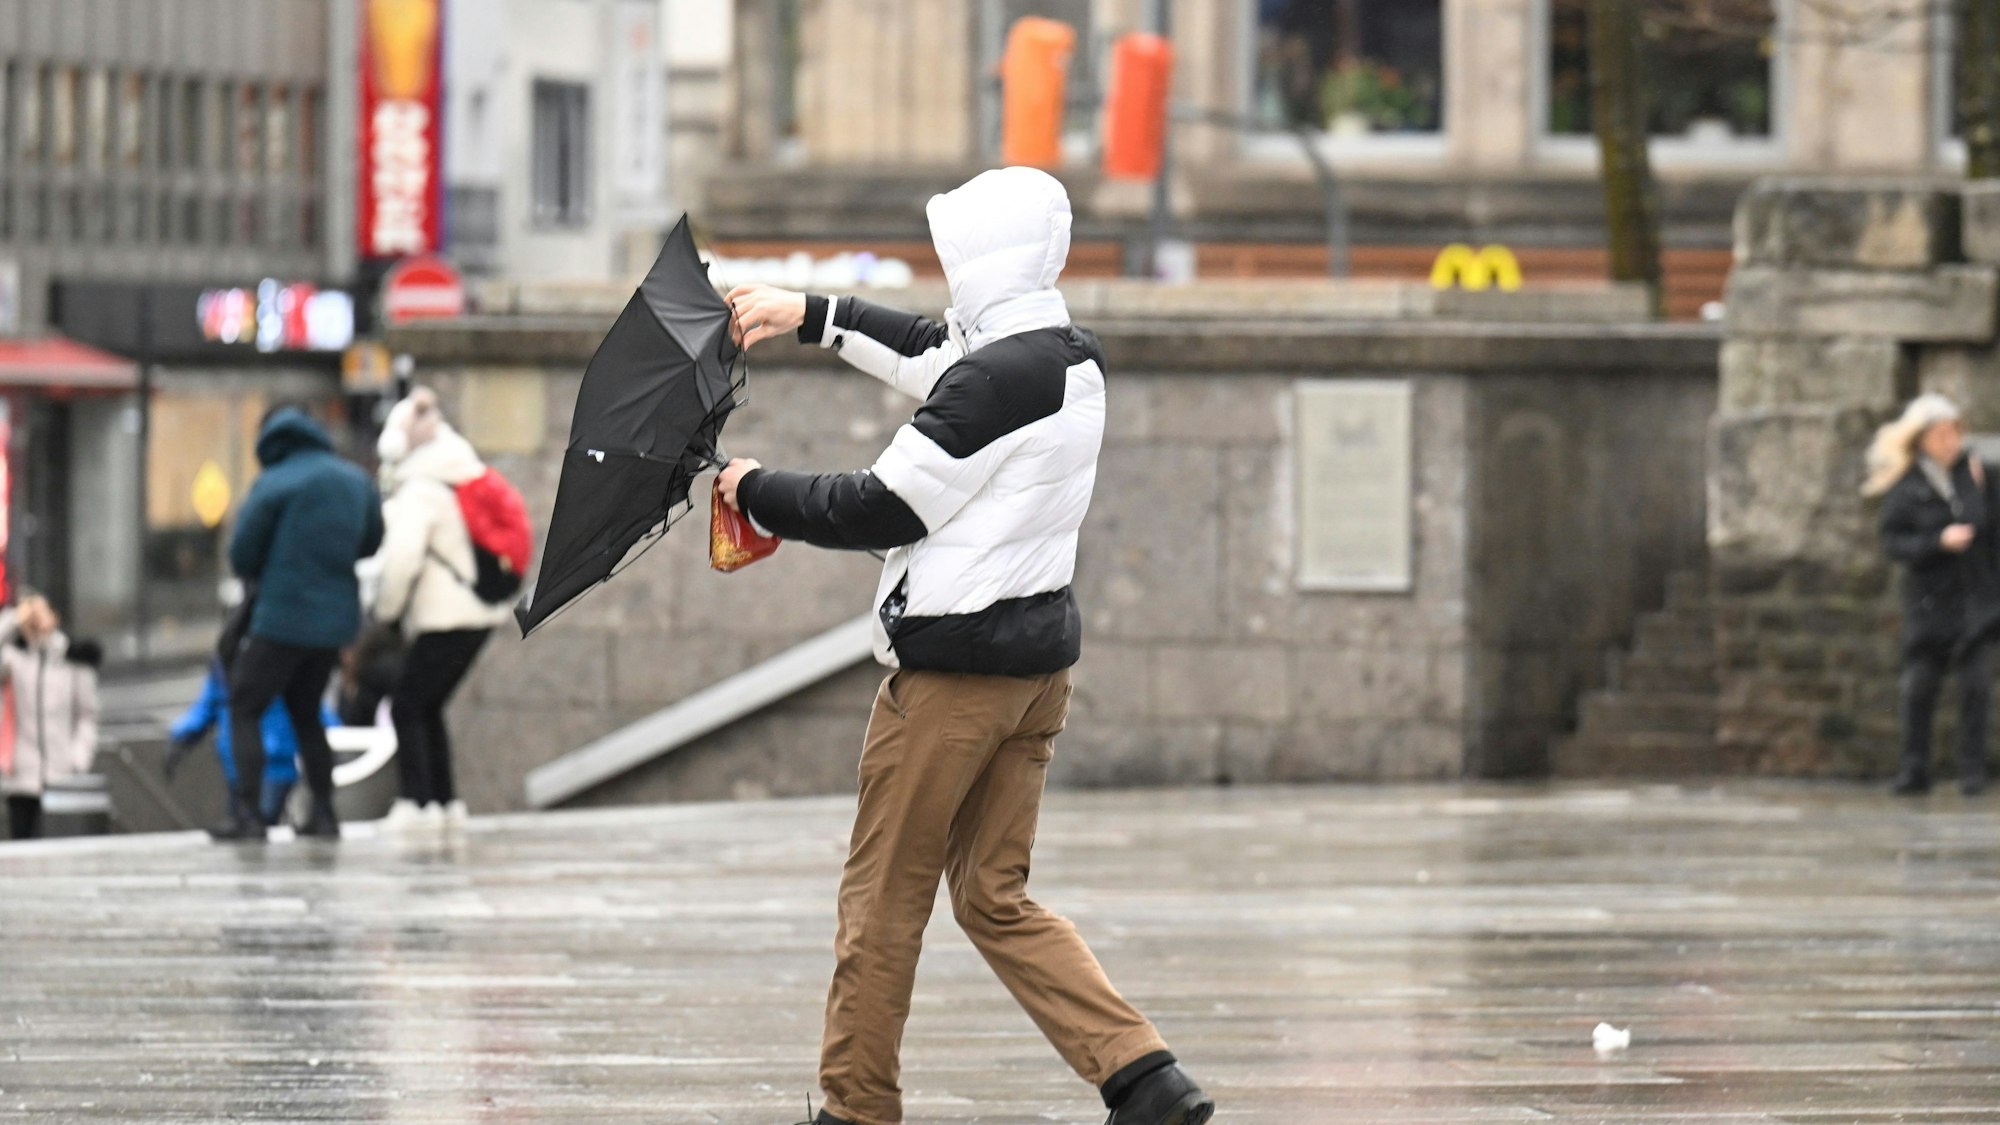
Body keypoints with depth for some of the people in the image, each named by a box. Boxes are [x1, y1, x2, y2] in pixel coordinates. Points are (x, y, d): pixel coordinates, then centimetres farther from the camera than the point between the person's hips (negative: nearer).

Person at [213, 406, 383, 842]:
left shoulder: (273, 485, -12)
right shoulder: (357, 482, 5)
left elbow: (242, 556, -8)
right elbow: (370, 544, 16)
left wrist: (256, 576, 13)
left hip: (282, 619, -6)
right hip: (336, 619, 6)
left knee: (245, 709, 2)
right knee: (305, 712, 20)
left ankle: (246, 813, -9)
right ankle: (324, 812, 16)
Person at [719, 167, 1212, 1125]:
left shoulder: (995, 381, -20)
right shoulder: (1071, 360, 9)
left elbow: (884, 511, -17)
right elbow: (933, 354, 27)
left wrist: (759, 492, -1)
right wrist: (810, 316, 35)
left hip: (954, 664, -9)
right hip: (1039, 658, 9)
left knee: (883, 896, 4)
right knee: (996, 902, 12)